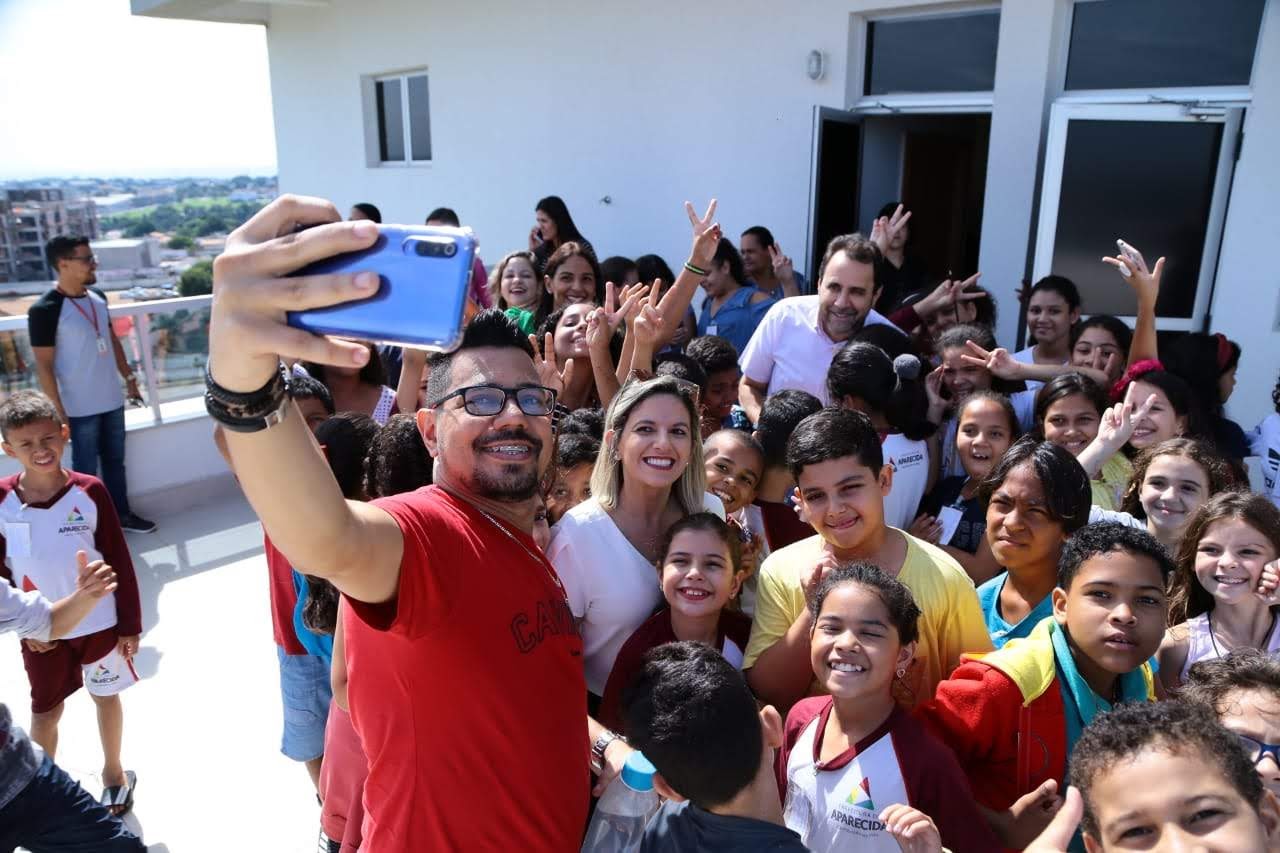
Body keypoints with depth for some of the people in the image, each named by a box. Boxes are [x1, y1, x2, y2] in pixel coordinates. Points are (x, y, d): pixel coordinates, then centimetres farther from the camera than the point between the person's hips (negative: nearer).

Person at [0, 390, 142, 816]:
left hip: (100, 623, 0)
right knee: (45, 713, 14)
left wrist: (130, 624, -5)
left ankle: (114, 772, 41)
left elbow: (119, 562, -8)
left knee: (106, 697, 18)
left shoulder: (89, 491, -14)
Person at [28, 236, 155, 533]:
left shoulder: (98, 297, 3)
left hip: (112, 400, 6)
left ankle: (121, 514, 34)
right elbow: (44, 366, -15)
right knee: (86, 471, 7)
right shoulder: (44, 310, -17)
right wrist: (58, 412, -15)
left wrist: (129, 378, 17)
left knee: (115, 461, 19)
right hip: (80, 409, -6)